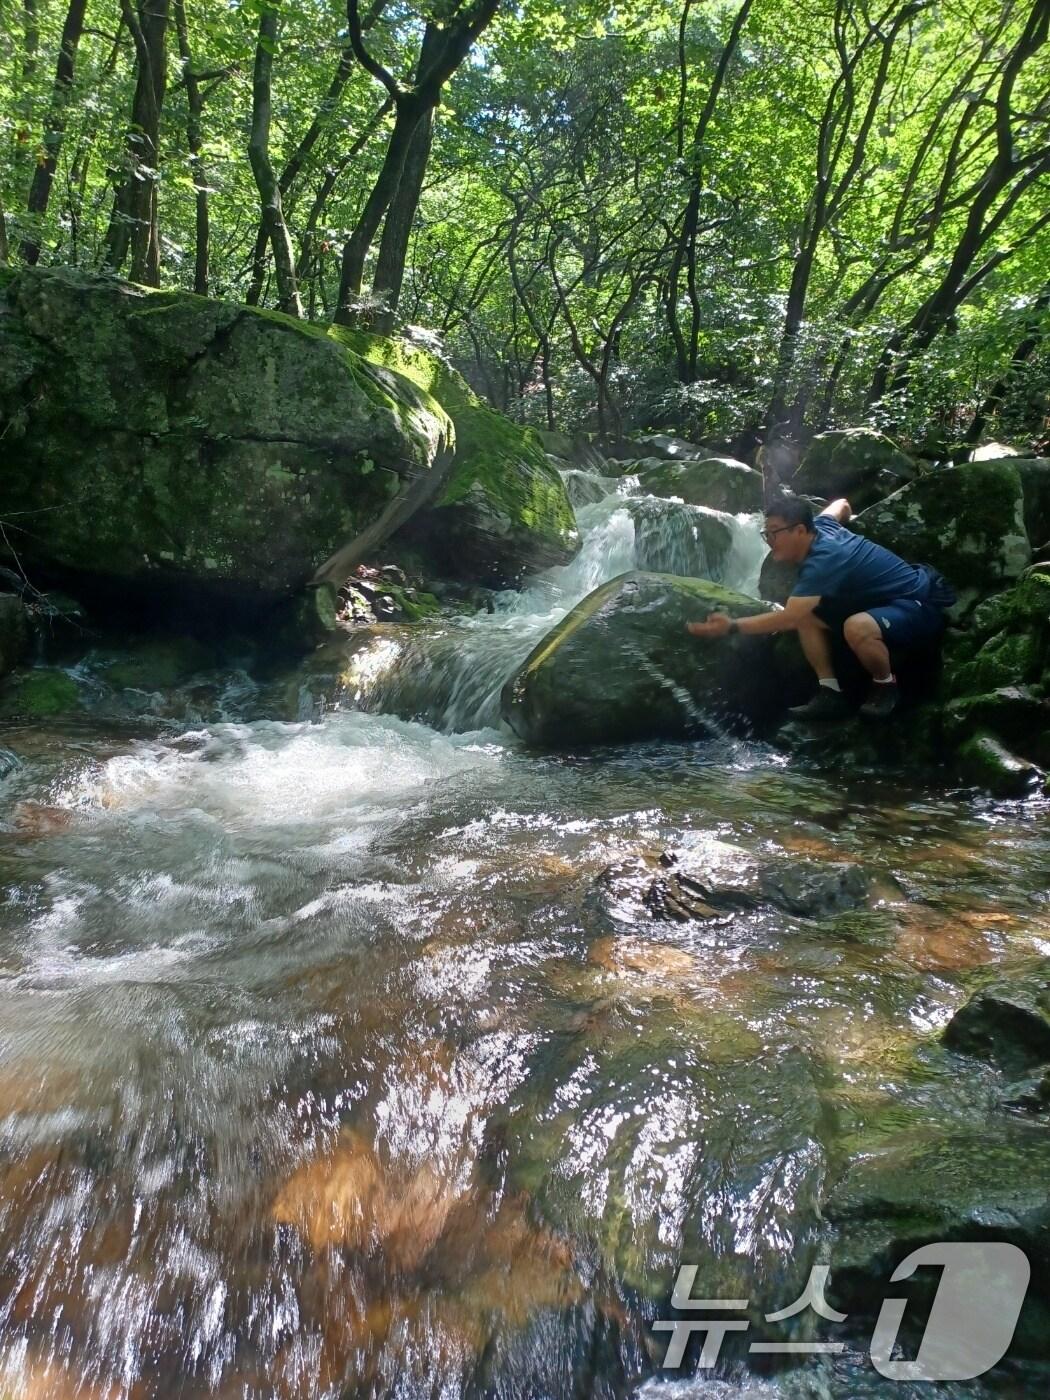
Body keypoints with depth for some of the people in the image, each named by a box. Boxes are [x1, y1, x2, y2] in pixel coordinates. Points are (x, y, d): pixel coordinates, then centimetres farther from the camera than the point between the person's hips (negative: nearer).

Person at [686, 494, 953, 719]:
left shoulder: (823, 561, -30)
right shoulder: (821, 527, -2)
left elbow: (788, 619, -35)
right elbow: (842, 504, 22)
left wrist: (731, 626, -35)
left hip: (924, 604, -10)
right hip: (885, 599, 10)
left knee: (857, 628, -40)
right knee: (806, 613, 0)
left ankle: (886, 686, -9)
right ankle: (830, 693, -2)